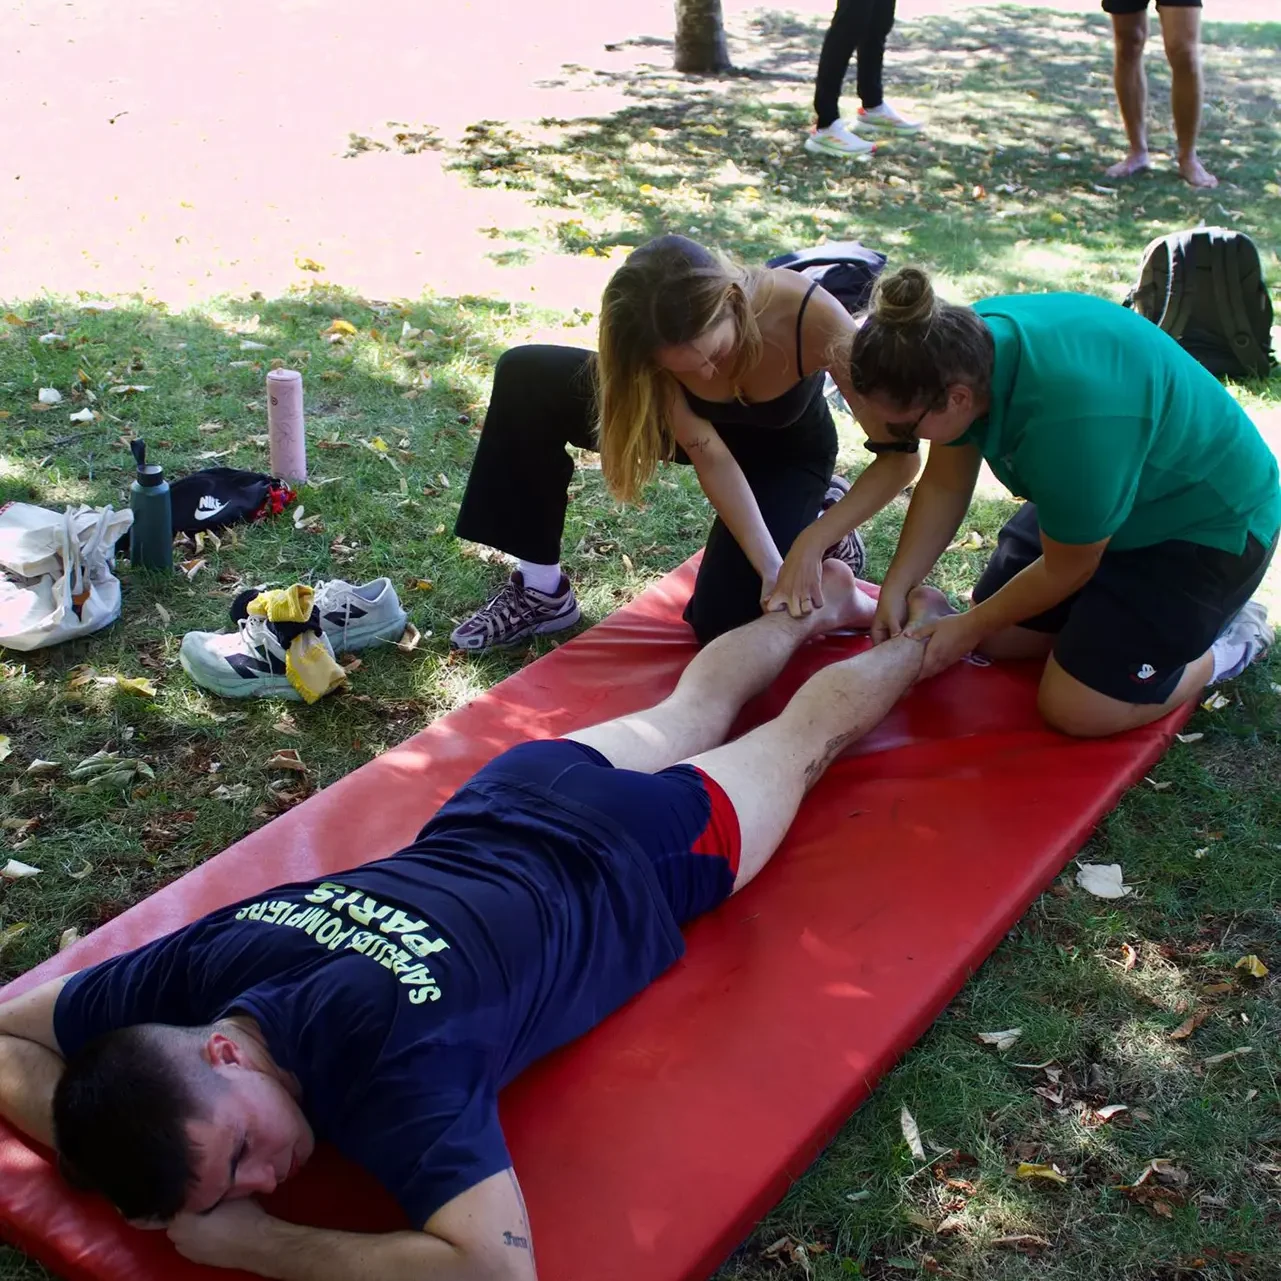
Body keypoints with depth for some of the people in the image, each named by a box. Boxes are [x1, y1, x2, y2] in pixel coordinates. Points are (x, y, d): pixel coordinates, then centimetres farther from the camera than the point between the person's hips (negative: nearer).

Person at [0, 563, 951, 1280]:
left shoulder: (385, 1053, -45)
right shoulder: (204, 960, -28)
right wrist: (104, 1160, -30)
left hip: (641, 852, -5)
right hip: (512, 795, 5)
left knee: (808, 732, 25)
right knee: (691, 711, 35)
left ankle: (924, 628, 53)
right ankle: (820, 600, 61)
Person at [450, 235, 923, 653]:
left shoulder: (811, 318, -41)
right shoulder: (661, 341, -34)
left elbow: (900, 454, -33)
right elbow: (710, 456, -27)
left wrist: (810, 543, -38)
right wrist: (770, 566, -34)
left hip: (786, 452, -2)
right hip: (704, 431, 3)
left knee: (720, 620, -15)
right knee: (525, 379, -18)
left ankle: (818, 519, 11)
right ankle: (541, 589, -8)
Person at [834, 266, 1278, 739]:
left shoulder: (1069, 419, -42)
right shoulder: (964, 345, -20)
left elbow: (1067, 569, -23)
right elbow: (944, 487, -4)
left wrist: (971, 625, -10)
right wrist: (896, 587, -10)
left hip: (1207, 522, -8)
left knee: (1076, 708, -13)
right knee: (997, 638, 7)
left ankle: (1230, 638, 9)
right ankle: (1133, 604, 25)